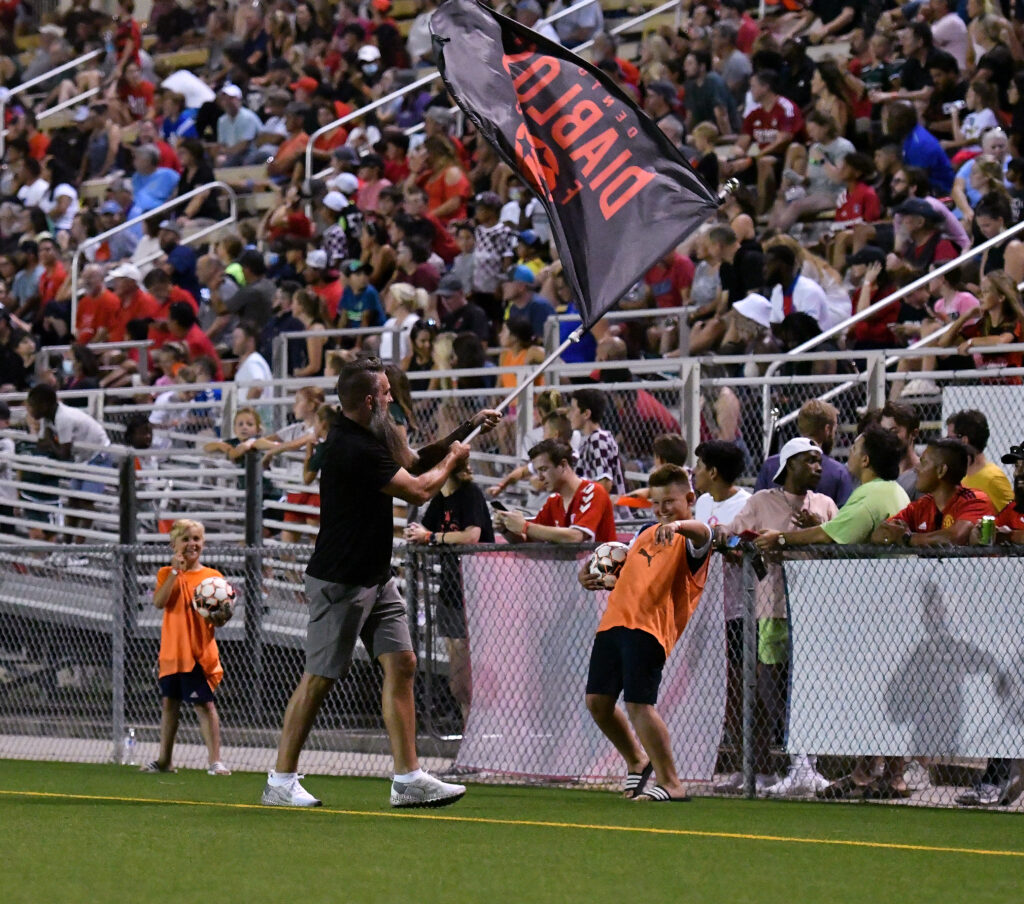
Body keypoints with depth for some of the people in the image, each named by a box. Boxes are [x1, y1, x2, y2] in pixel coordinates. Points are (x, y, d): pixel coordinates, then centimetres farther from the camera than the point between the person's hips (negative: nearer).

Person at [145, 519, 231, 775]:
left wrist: (220, 617, -21)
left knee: (204, 704, -7)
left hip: (199, 653, -3)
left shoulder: (212, 577, 1)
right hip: (171, 651, 3)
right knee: (169, 703, 13)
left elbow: (218, 619, 3)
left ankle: (215, 761, -6)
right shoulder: (167, 574, 6)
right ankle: (164, 759, 25)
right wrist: (176, 572, -15)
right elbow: (159, 602, -12)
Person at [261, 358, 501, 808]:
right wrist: (452, 459, 2)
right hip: (340, 581, -10)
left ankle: (408, 779, 1)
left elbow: (414, 461, 25)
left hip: (375, 577, 10)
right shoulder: (353, 449, -22)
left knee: (401, 664, 2)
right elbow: (418, 490, -17)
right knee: (319, 678, -4)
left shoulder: (369, 437, 10)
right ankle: (280, 782, 4)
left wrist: (467, 429, 16)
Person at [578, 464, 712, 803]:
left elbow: (703, 533, -29)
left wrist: (677, 525, -52)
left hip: (649, 628, -8)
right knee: (597, 699, 7)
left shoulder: (689, 540, -3)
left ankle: (670, 783, -5)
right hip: (614, 620, 8)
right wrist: (602, 580, 14)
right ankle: (637, 761, 29)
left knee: (639, 703, -15)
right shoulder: (646, 533, 22)